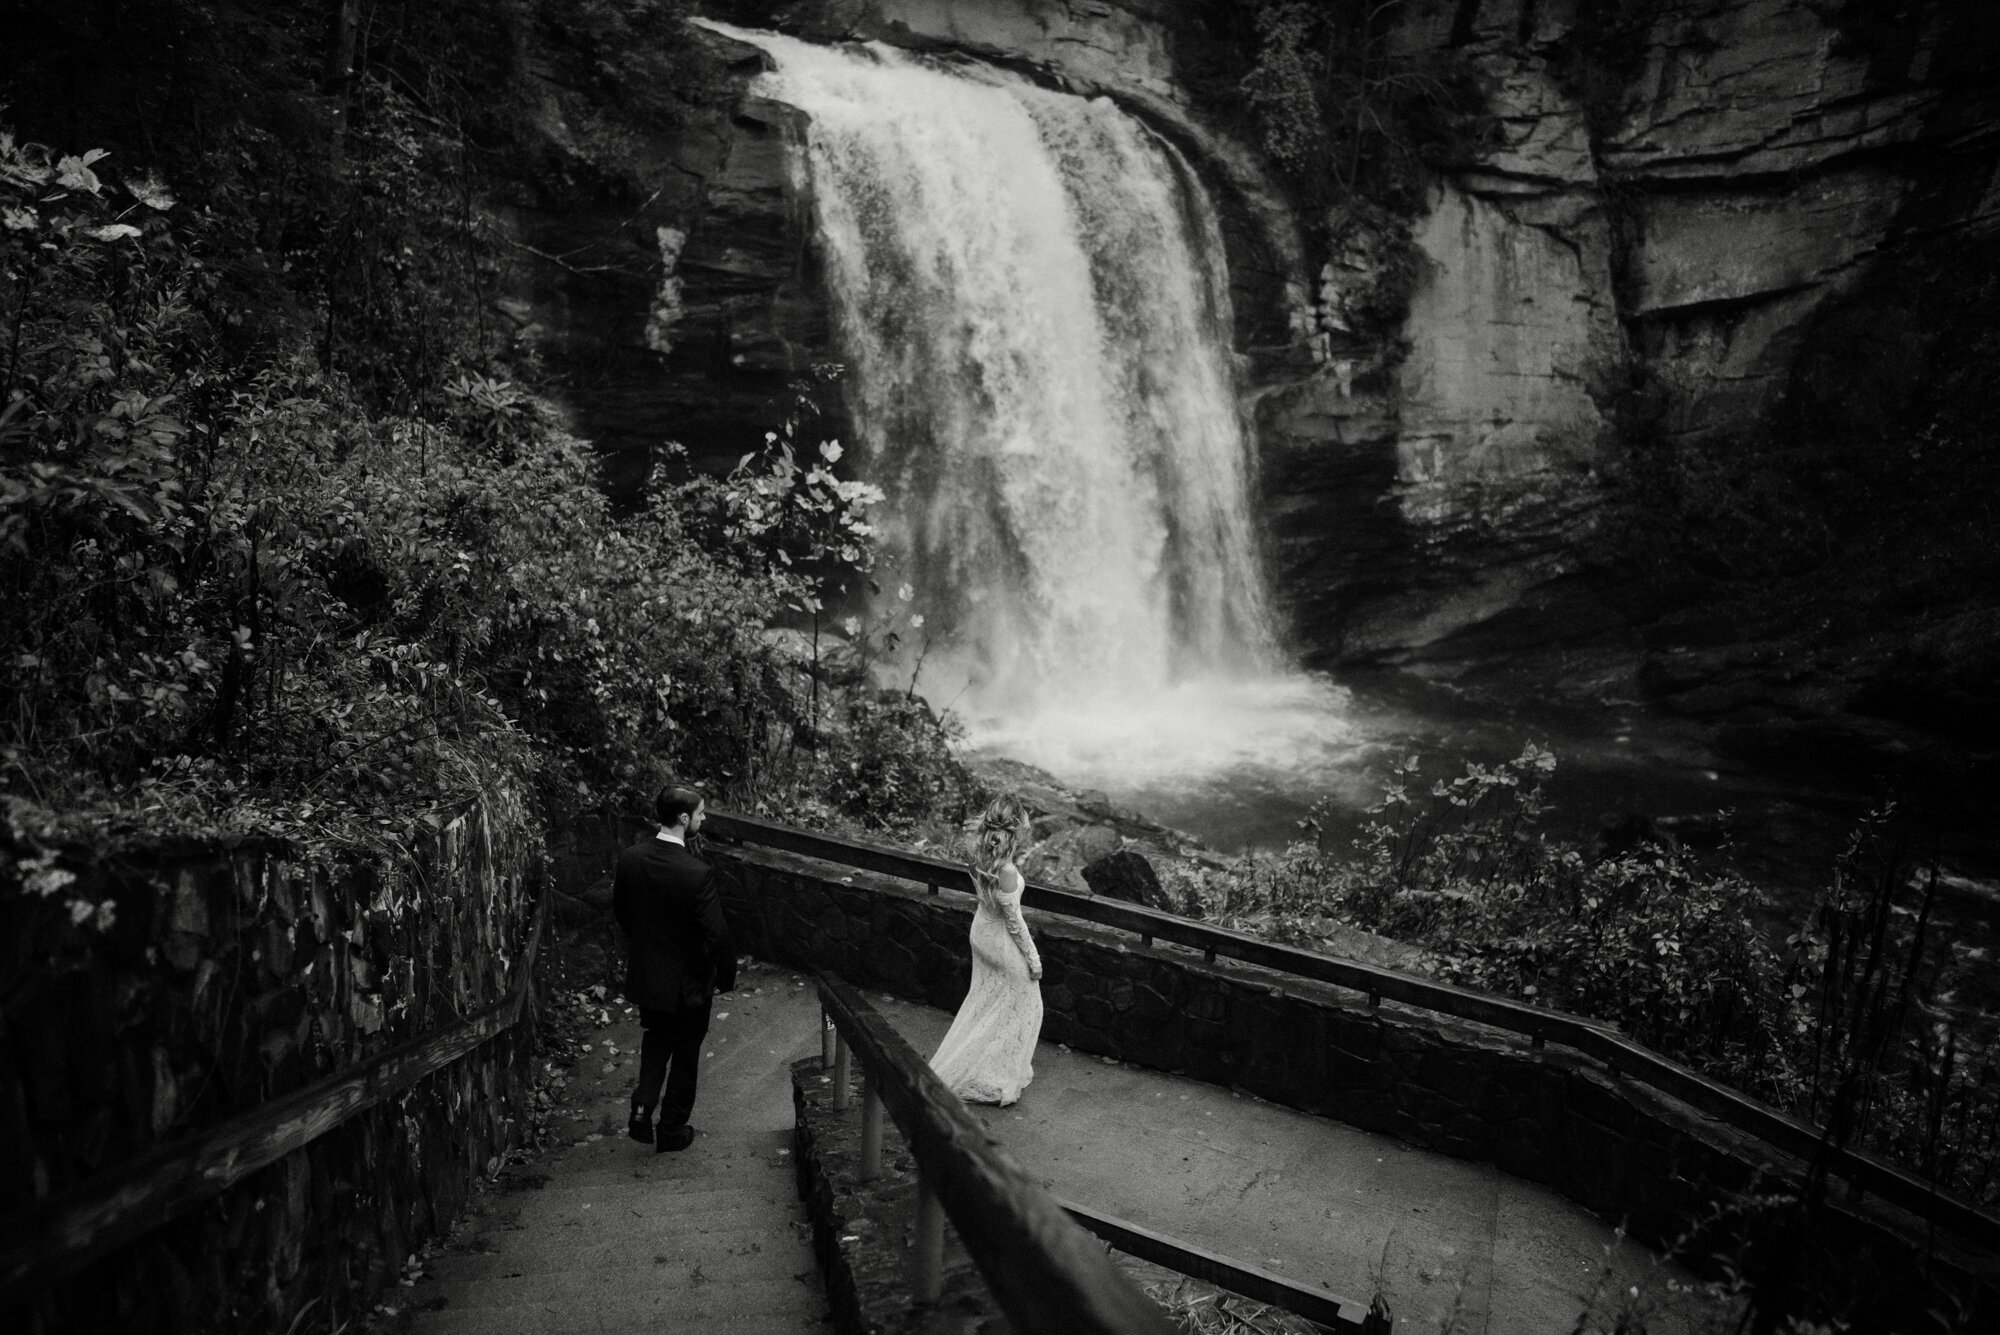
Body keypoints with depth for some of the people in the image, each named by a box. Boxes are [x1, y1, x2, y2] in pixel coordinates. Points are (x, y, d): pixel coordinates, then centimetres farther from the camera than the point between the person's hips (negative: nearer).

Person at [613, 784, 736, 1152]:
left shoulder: (629, 859, -10)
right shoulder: (697, 873, -28)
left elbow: (619, 911, 6)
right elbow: (717, 934, -24)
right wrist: (727, 977, -7)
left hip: (645, 975, 5)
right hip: (687, 983, -5)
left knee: (656, 1041, 28)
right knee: (685, 1055, 16)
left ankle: (642, 1109, 16)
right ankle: (671, 1131, 29)